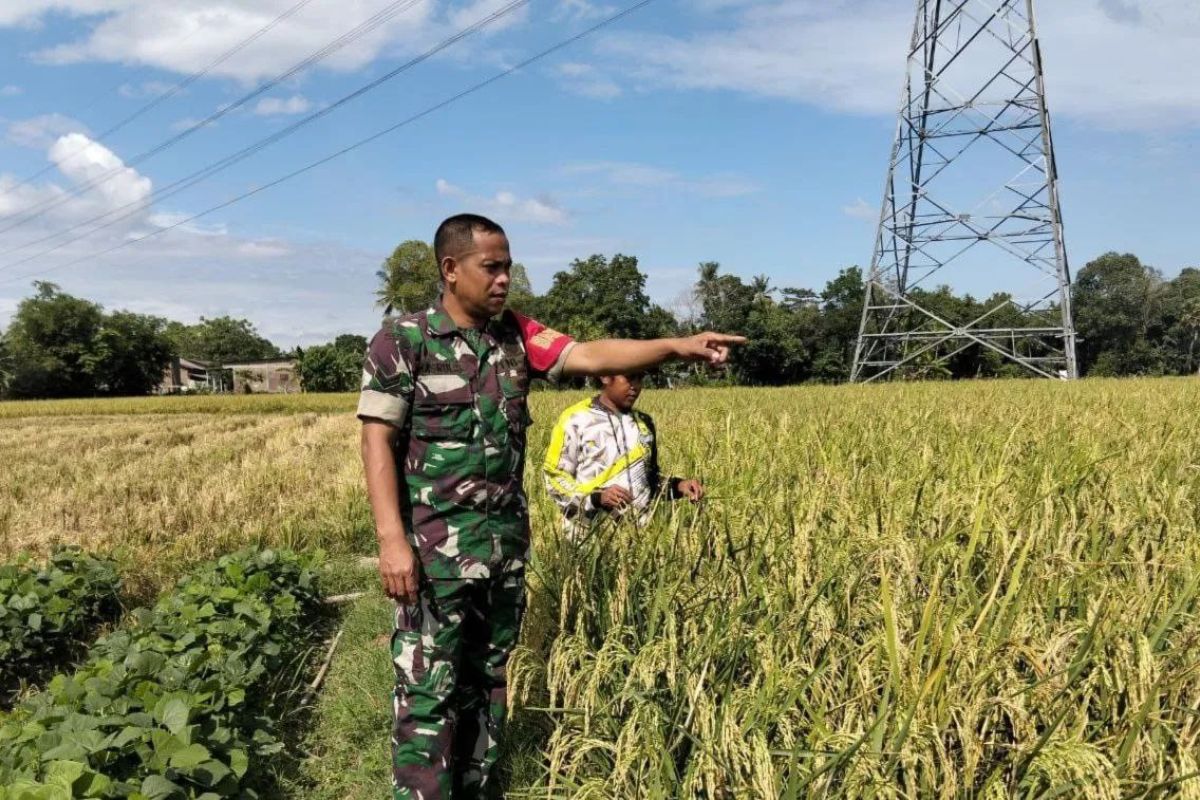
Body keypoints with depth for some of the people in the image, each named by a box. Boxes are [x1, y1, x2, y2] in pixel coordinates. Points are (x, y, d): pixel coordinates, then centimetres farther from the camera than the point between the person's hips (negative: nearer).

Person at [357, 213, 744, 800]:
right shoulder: (402, 340, -8)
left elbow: (591, 356, -6)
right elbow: (378, 442, -10)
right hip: (435, 549, -5)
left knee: (489, 681, 17)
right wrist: (391, 538, -19)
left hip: (508, 544, 6)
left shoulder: (516, 335, 6)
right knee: (429, 691, 0)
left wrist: (676, 347, -18)